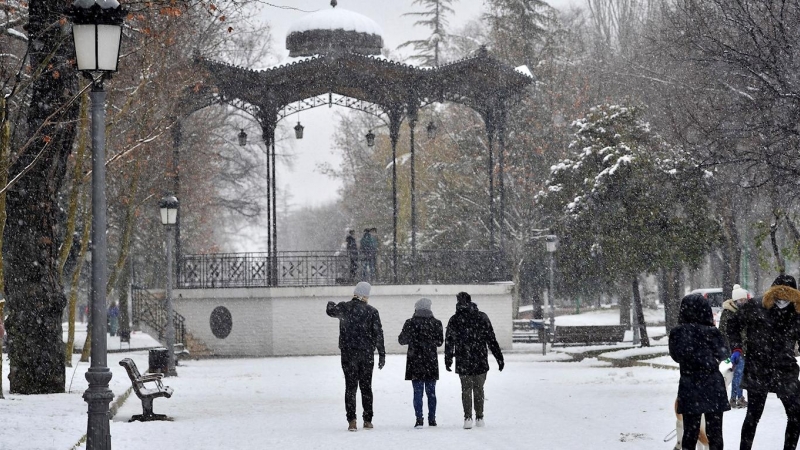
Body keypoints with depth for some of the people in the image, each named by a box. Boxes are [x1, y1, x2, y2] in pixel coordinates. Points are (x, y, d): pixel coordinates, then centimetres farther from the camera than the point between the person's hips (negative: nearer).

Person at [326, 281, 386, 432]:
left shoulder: (343, 308, -3)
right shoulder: (372, 311, -6)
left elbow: (330, 311, 20)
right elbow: (378, 334, -5)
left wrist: (330, 304, 44)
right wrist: (382, 354, 1)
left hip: (348, 353, 0)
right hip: (367, 354, 0)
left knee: (350, 386, 2)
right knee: (366, 387, 10)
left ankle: (351, 421, -8)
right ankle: (368, 420, 13)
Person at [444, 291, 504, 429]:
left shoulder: (454, 320, -1)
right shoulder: (482, 317, 0)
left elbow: (449, 342, 1)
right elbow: (492, 340, 0)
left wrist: (448, 360, 10)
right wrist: (499, 358, 4)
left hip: (463, 362, -1)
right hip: (481, 361, 1)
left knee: (466, 389, 6)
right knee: (478, 389, 12)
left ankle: (468, 418, -6)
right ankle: (479, 418, 15)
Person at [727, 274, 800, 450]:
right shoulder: (753, 307, -7)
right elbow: (733, 325, 5)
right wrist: (737, 348, -5)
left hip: (785, 374, 3)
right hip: (757, 372, -3)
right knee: (753, 415, 4)